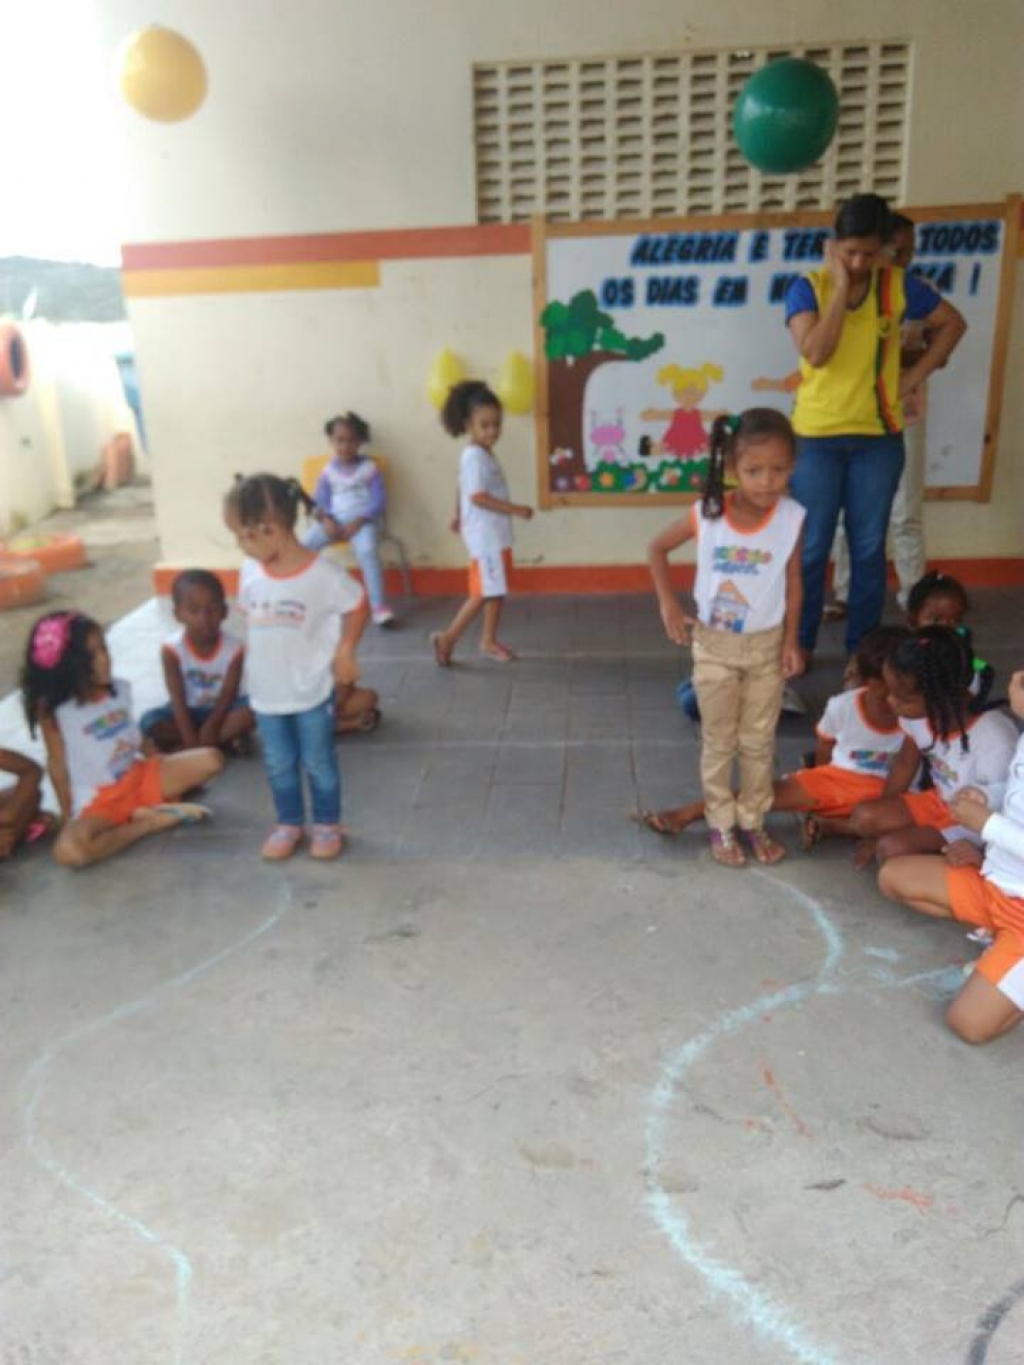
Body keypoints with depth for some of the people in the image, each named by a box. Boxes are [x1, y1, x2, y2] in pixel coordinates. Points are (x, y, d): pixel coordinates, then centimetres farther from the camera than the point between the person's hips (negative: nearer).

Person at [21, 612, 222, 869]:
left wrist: (169, 776, 7)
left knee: (211, 759, -11)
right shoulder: (53, 709, -14)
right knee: (68, 851, -35)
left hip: (139, 775, 4)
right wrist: (69, 817, -6)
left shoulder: (119, 689, 0)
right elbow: (57, 763, -8)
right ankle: (152, 822, -13)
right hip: (98, 800, -4)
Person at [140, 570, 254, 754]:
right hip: (190, 711, 1)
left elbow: (228, 695, -18)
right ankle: (225, 739, -21)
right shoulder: (172, 649, -19)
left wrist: (211, 727, -29)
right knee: (149, 722, -26)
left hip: (221, 709, 0)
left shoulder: (233, 648, -19)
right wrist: (191, 740, -27)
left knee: (251, 711, -31)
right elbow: (178, 699, -21)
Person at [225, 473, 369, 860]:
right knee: (278, 766, 17)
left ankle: (327, 824, 31)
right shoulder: (250, 570, -6)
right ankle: (289, 822, 36)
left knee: (318, 763, 12)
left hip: (312, 692, -4)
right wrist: (261, 653, 2)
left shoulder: (323, 574, -21)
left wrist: (345, 652, -9)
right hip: (266, 692, 4)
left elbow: (357, 607, -6)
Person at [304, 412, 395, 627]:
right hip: (334, 520, 3)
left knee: (368, 551, -35)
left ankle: (379, 606, -29)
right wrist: (326, 520, -13)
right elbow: (320, 501, 9)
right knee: (304, 545, -19)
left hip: (362, 521, -3)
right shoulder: (328, 471, 10)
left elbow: (379, 501, -4)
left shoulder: (369, 468, 1)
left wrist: (358, 522, -17)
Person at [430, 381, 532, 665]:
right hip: (485, 537, -10)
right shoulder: (475, 456, -19)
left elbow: (466, 490, 20)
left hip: (497, 535, 10)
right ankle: (448, 637, 6)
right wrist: (516, 510, -21)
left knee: (497, 590, 15)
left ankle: (489, 640, 26)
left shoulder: (483, 454, 11)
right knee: (485, 592, -4)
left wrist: (460, 517, 31)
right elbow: (478, 497, -25)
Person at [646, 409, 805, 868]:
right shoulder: (707, 513, -18)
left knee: (759, 742, 14)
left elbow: (793, 582, -2)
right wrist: (668, 605, -8)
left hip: (766, 645, 1)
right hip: (714, 645, -1)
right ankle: (721, 825, 27)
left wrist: (790, 640, -3)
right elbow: (657, 548, -2)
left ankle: (753, 821, 32)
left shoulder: (792, 518, -14)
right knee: (719, 742, 12)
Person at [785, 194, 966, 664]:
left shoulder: (899, 285, 0)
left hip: (878, 437, 2)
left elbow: (952, 324, 13)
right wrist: (840, 285, -18)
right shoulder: (808, 287, -6)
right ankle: (800, 643, 18)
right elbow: (815, 352, -21)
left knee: (869, 548, 7)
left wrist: (916, 375, 2)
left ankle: (863, 646, 19)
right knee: (811, 547, 4)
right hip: (817, 437, -2)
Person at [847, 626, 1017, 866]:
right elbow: (904, 764, 2)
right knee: (863, 818, -10)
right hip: (940, 801, 6)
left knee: (892, 848, -21)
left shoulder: (995, 742, -36)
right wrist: (878, 828, 10)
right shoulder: (918, 710, -18)